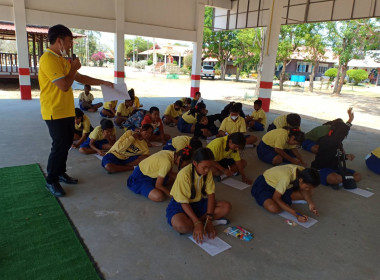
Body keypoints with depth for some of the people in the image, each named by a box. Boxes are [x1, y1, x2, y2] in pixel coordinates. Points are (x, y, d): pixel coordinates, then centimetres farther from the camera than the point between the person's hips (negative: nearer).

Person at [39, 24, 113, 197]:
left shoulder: (63, 60, 14)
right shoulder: (48, 59, -17)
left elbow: (81, 78, 20)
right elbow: (64, 85, -24)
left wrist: (103, 83, 17)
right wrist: (74, 67, -9)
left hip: (67, 111, 9)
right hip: (55, 112, -9)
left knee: (66, 143, 15)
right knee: (60, 145, -4)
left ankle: (60, 173, 30)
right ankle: (51, 181, 11)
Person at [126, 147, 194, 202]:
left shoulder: (173, 154, -7)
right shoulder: (167, 162, -32)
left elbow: (169, 172, 8)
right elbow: (158, 185, -24)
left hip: (151, 173, 9)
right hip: (139, 178, -9)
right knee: (159, 196, -29)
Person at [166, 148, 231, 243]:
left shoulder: (208, 171, -10)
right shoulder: (184, 174, -28)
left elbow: (211, 194, -9)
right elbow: (184, 203, -23)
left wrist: (209, 218, -19)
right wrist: (197, 223, -30)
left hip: (199, 202, 6)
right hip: (180, 204, -5)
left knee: (227, 207, -15)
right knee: (180, 225, -39)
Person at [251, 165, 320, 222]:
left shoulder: (303, 172, -17)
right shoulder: (286, 177, -38)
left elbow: (303, 190, -3)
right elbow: (275, 198, -33)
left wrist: (310, 203, -22)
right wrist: (296, 214, -38)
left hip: (278, 183, 7)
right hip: (262, 186, -7)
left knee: (309, 194, -7)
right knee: (274, 208, -35)